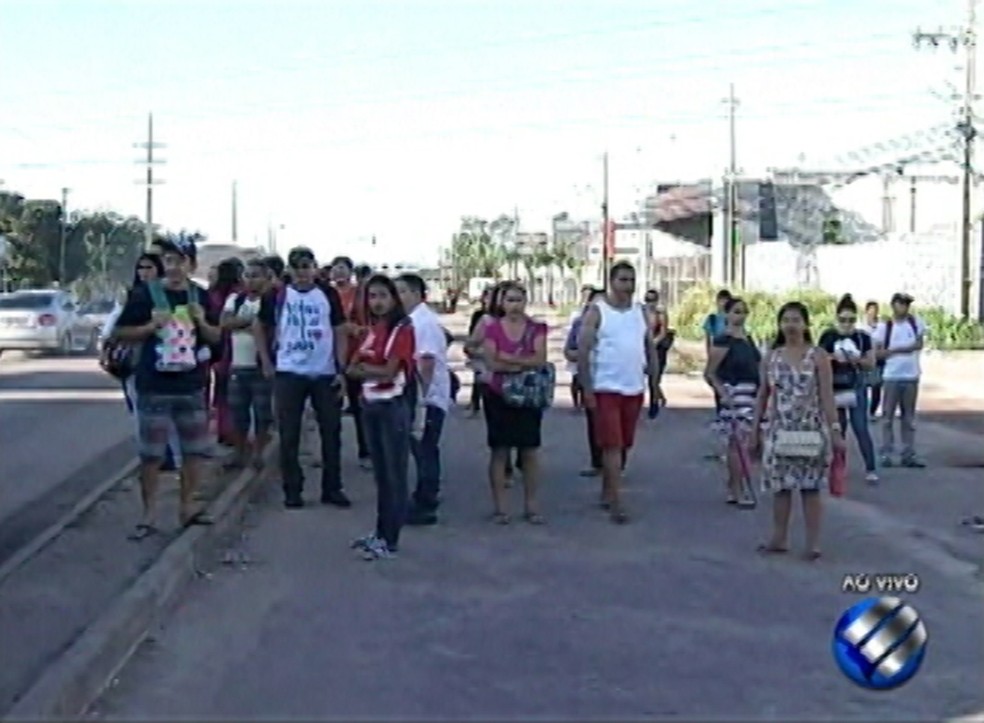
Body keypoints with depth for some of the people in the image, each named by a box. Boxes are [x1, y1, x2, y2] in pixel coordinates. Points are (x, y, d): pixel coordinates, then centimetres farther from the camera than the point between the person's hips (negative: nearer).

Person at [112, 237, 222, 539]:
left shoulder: (200, 296, 8)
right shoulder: (145, 293, -4)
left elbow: (216, 337, 14)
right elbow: (119, 332, -2)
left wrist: (202, 322, -7)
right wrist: (150, 326, -18)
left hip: (192, 385, 4)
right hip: (154, 386, -4)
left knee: (195, 448, 9)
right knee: (151, 452, -1)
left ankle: (187, 506, 23)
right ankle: (149, 515, 8)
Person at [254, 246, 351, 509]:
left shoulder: (329, 295, 2)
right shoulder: (277, 296, 1)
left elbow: (340, 333, 3)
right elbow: (259, 326, 12)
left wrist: (342, 370, -5)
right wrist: (266, 362, 5)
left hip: (325, 373, 1)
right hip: (289, 373, 0)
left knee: (331, 431, 5)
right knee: (289, 434, 3)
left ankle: (332, 488, 15)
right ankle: (292, 490, 12)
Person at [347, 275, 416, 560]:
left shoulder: (403, 329, -10)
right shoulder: (372, 329, 12)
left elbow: (389, 371, -17)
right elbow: (352, 368, 5)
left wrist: (364, 367, -2)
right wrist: (374, 369, -12)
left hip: (394, 406, -8)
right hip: (370, 404, 8)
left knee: (394, 473, -2)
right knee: (380, 471, 14)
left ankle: (390, 540, 1)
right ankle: (380, 531, 23)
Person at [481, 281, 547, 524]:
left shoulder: (536, 328, 3)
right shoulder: (492, 328, 1)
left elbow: (540, 359, -11)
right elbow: (491, 362, -11)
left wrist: (508, 359, -17)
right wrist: (525, 363, -14)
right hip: (499, 396, -1)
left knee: (529, 451, 4)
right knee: (499, 450, 2)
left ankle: (531, 505, 11)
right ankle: (499, 506, 8)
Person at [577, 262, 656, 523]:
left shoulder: (641, 312, 9)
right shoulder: (597, 312, -5)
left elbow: (650, 348, 15)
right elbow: (582, 351, -8)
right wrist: (587, 389, -13)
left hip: (635, 389, 5)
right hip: (606, 389, -5)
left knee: (624, 445, 12)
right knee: (612, 445, -8)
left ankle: (606, 492, 26)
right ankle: (616, 502, -8)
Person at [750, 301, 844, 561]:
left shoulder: (817, 356, -3)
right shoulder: (771, 358, 6)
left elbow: (827, 396, -6)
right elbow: (762, 396, 12)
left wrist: (835, 430, -12)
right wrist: (755, 430, 11)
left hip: (810, 430, -3)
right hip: (780, 431, 3)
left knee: (810, 487, 0)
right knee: (780, 485, 7)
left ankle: (813, 542, 7)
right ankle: (779, 538, 18)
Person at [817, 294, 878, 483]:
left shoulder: (863, 336, 1)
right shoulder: (828, 336, -2)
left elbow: (871, 364, 4)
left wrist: (859, 360, -16)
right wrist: (833, 357, -17)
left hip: (856, 389, 0)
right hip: (834, 389, 0)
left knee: (861, 428, -6)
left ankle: (870, 469, -4)